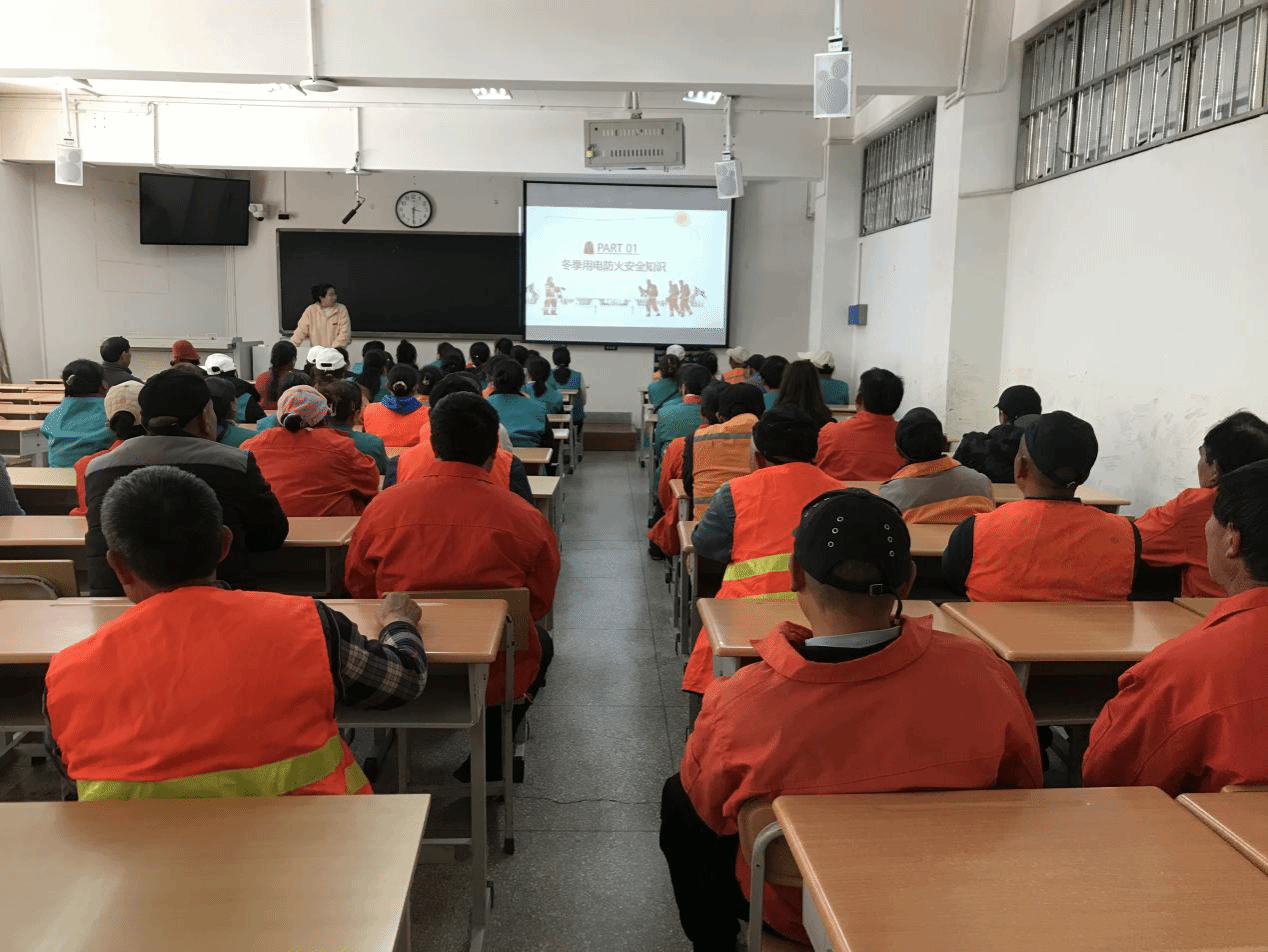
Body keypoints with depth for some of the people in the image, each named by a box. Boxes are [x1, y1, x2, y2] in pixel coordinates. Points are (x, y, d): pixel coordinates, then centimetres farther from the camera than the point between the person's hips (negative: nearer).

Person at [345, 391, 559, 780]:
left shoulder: (382, 507, -13)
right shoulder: (524, 517, -16)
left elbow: (357, 588, 3)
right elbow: (540, 603, -1)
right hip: (495, 678, -2)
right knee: (540, 643, 31)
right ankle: (491, 760, 30)